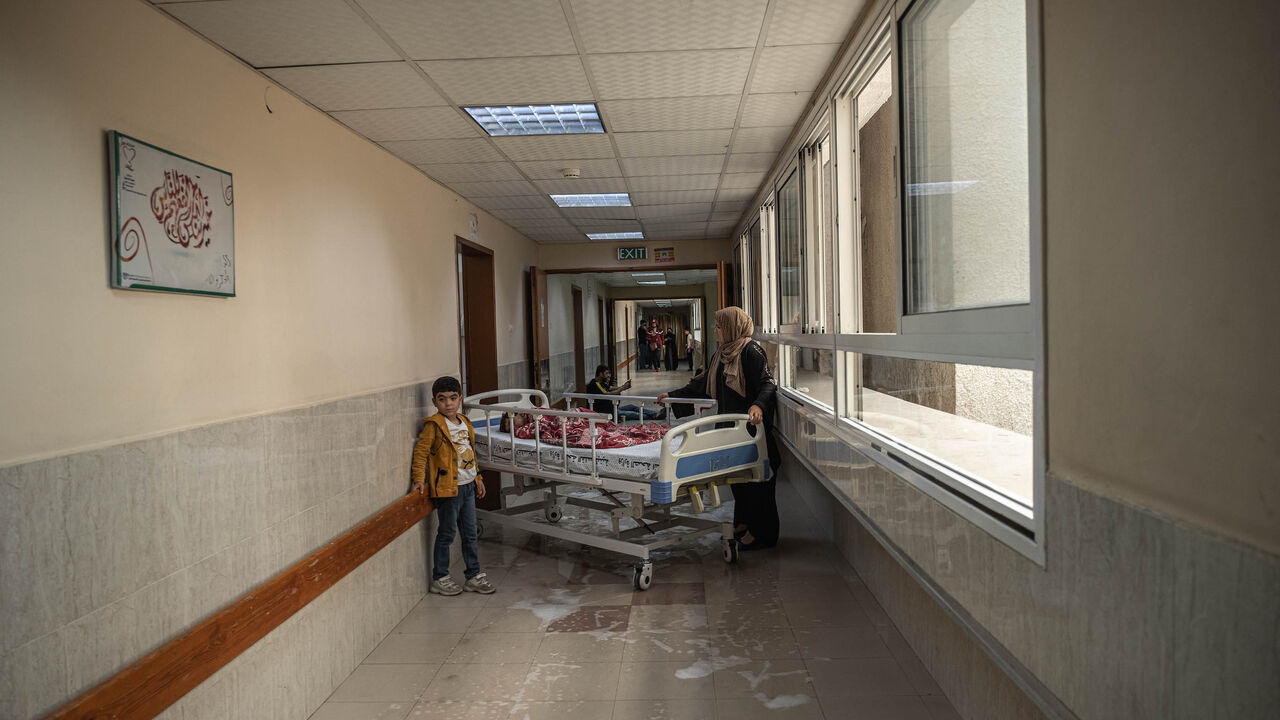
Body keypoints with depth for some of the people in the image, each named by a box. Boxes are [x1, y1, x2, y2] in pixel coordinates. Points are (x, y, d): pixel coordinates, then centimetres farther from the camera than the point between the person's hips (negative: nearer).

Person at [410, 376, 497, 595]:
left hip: (467, 486, 7)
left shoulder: (465, 423, 11)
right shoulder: (433, 425, -11)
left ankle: (474, 575, 23)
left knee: (470, 533, 13)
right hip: (448, 487, -7)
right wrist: (419, 479, -18)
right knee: (447, 533, 3)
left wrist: (477, 478, 21)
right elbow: (420, 452, -12)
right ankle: (439, 578, 18)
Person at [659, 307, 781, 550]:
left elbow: (767, 383, -18)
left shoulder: (751, 351, -9)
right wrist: (673, 395, 26)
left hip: (751, 425, -8)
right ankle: (743, 524, 23)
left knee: (756, 477, -2)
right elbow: (703, 384, 25)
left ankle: (762, 533, 7)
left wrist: (759, 405, -37)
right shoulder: (722, 354, 18)